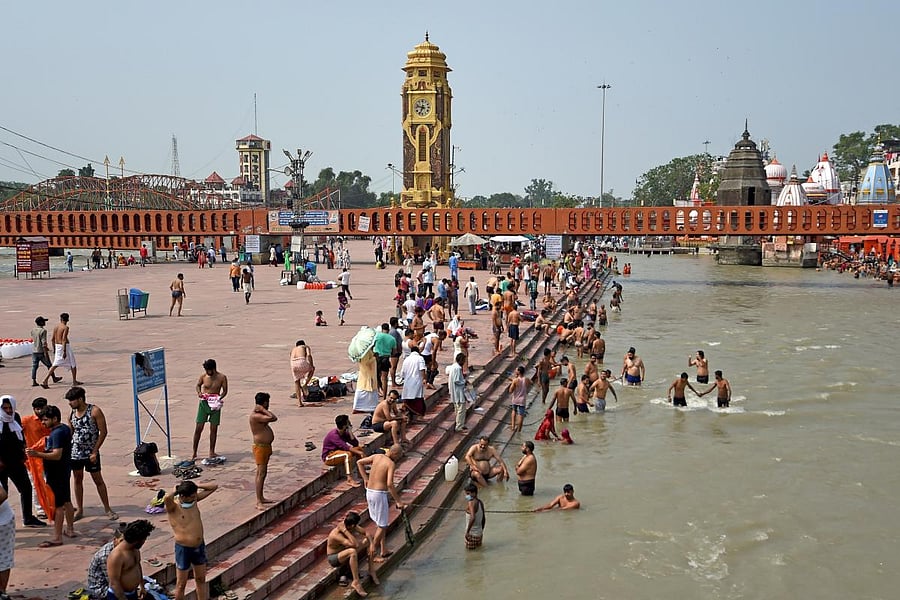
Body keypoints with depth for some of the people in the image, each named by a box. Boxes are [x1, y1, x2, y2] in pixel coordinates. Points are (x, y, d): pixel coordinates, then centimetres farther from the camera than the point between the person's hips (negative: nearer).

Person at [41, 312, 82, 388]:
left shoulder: (56, 327, 7)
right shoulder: (66, 327, -14)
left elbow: (52, 339, 12)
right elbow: (64, 339, -22)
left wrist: (54, 349, 23)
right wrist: (64, 351, -23)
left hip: (57, 346, 6)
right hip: (65, 347, -6)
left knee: (55, 365, 7)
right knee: (73, 364, 11)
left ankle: (44, 381, -4)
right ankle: (74, 381, 18)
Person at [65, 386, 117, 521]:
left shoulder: (94, 411, -12)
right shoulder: (71, 414, 3)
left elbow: (103, 432, -12)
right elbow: (70, 433, 13)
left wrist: (94, 451, -14)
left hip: (91, 453, -4)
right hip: (75, 452, 4)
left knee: (98, 480, 2)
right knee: (77, 480, 11)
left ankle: (107, 509, 10)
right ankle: (79, 510, 22)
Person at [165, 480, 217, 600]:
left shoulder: (194, 500, -3)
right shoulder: (173, 507, -21)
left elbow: (214, 487, 0)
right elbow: (166, 498, -46)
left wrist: (195, 486, -8)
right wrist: (175, 490, -24)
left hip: (199, 546, 6)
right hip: (183, 549, -6)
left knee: (201, 579, 20)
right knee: (181, 584, 9)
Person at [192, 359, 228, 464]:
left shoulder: (222, 377, -7)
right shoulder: (203, 376, -5)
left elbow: (225, 391, 1)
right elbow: (198, 385, 13)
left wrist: (219, 398, -17)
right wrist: (199, 392, -8)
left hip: (215, 404, 0)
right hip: (204, 403, 0)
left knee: (214, 429, 5)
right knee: (198, 428, -1)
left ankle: (211, 452, 19)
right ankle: (194, 453, 8)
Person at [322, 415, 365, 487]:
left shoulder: (344, 433, 1)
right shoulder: (334, 435, -25)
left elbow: (356, 444, -5)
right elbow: (345, 447, -34)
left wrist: (350, 432, -16)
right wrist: (359, 453, -34)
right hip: (328, 457, -9)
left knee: (359, 448, -2)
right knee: (348, 454, -35)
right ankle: (349, 479, -38)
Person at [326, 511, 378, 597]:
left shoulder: (351, 527, -13)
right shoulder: (336, 534, -35)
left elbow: (366, 533, -3)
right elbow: (355, 544, -45)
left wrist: (372, 544, -18)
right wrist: (345, 531, -44)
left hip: (344, 551, 8)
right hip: (334, 558, -8)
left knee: (367, 541, -4)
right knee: (352, 551, -38)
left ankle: (371, 570, 2)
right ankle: (356, 582, -30)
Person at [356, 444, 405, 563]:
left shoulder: (376, 456, 6)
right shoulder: (391, 463, -14)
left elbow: (359, 462, 13)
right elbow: (389, 484, -24)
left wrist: (365, 478, 15)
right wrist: (398, 501, -20)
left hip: (369, 492, 8)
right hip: (379, 494, -8)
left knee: (380, 523, 20)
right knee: (382, 526, 5)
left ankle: (383, 551, 27)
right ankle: (372, 553, 8)